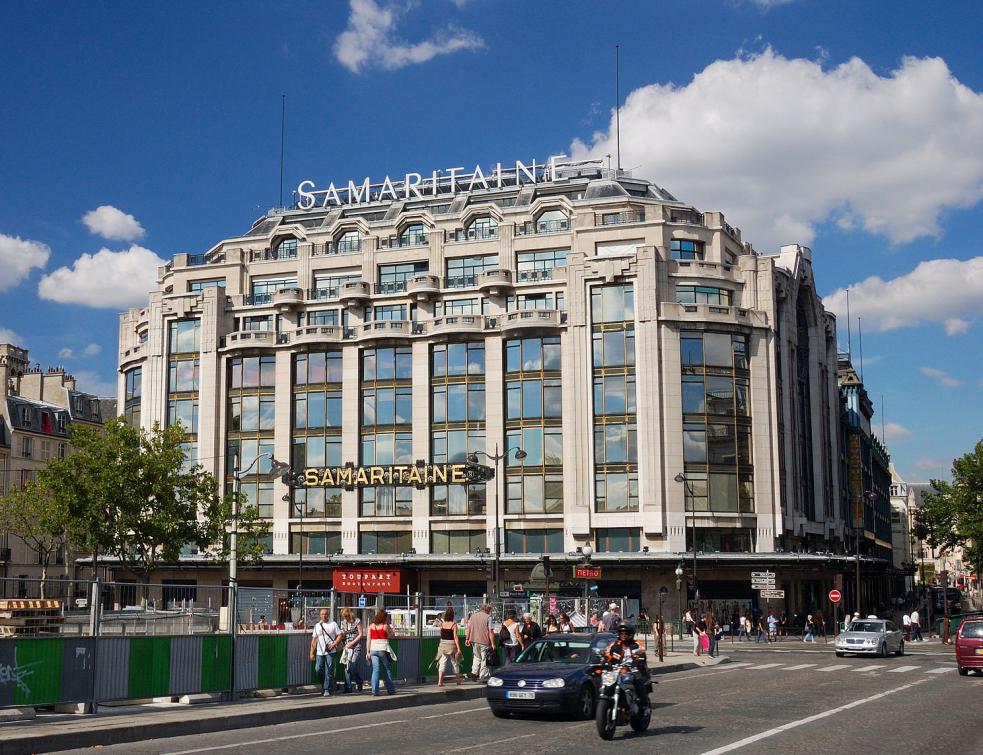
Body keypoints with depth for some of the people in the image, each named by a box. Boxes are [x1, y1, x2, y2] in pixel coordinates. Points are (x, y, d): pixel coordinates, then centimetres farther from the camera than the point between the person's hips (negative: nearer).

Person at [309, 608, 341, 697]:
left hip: (330, 652, -3)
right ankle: (324, 686, 18)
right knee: (318, 670, -3)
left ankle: (327, 690, 0)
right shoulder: (317, 626, 15)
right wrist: (312, 652, 7)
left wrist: (334, 644, -13)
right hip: (320, 652, 3)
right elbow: (314, 640, 14)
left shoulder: (333, 624, 5)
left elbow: (340, 635, 1)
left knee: (329, 671, -6)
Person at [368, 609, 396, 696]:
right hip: (383, 649, -3)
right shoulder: (385, 626, -7)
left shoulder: (371, 626, 5)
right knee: (387, 670, 11)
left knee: (375, 670, 1)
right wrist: (389, 625, 4)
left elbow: (369, 639, 5)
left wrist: (368, 651, 10)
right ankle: (391, 689, 18)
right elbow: (392, 635, 5)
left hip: (373, 649, 3)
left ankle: (375, 691, -9)